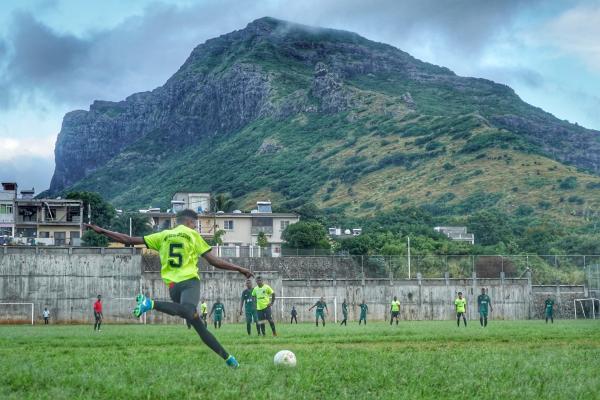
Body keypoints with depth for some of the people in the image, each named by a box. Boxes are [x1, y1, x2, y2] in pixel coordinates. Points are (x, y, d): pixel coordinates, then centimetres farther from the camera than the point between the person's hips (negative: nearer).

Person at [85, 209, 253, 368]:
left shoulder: (163, 236, 19)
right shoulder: (192, 234, 10)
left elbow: (129, 240, 16)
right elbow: (214, 261, 6)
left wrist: (101, 231, 24)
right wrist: (240, 269, 14)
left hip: (173, 285, 6)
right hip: (190, 282, -6)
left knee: (199, 325, 9)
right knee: (188, 313, -34)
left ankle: (227, 357, 10)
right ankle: (151, 304, -51)